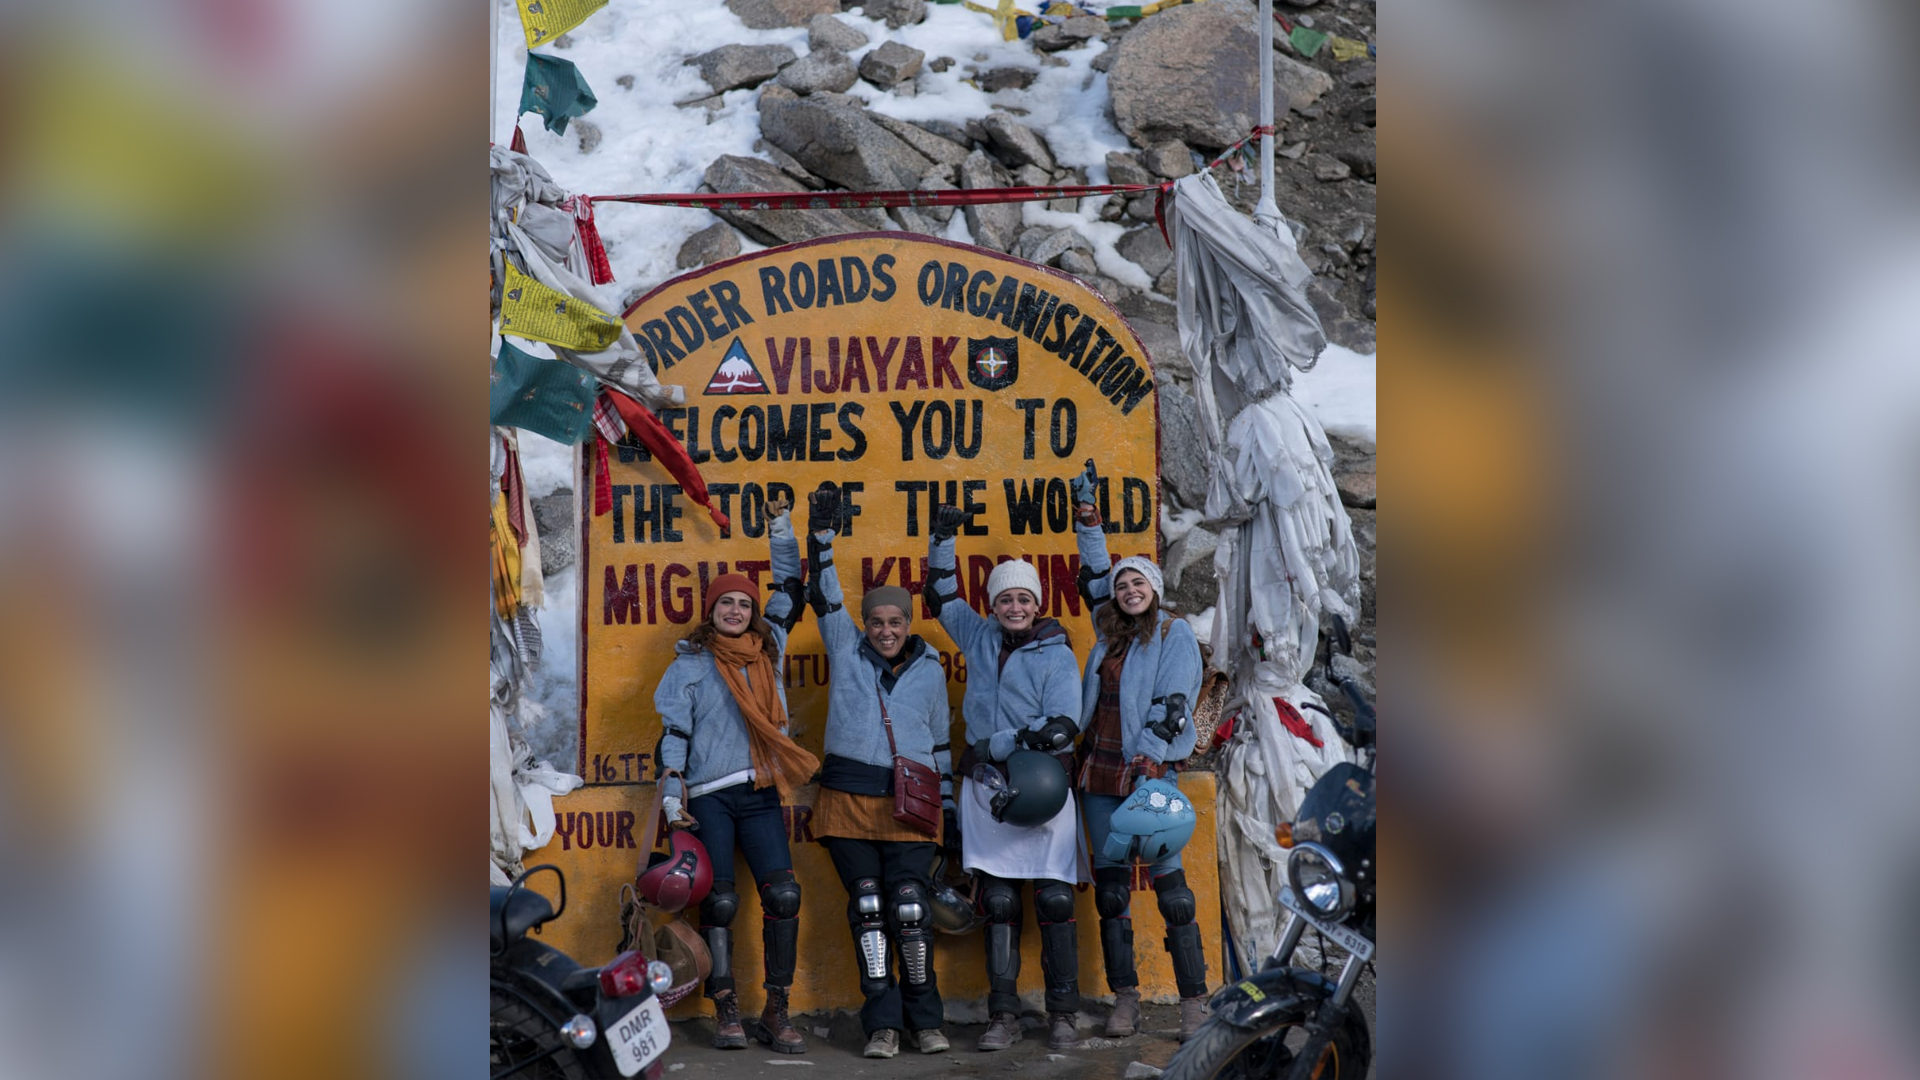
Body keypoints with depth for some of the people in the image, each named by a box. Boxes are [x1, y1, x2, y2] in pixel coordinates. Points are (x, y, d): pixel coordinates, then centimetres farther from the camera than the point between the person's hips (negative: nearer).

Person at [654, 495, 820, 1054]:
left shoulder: (769, 648, 15)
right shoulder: (690, 663, 7)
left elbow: (788, 588, 24)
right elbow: (673, 728, 5)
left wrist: (780, 524, 21)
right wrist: (672, 790, -6)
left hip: (762, 794, 3)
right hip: (710, 795, -2)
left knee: (783, 894, -11)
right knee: (719, 900, -8)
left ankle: (776, 1013, -4)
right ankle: (726, 1011, -1)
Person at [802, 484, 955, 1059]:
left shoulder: (930, 670, 10)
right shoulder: (847, 650, 9)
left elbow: (941, 740, 15)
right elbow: (824, 597, 0)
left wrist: (947, 802, 13)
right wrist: (821, 534, -9)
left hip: (909, 803, -1)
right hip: (848, 799, 1)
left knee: (911, 909, -8)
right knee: (867, 909, 0)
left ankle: (925, 1020, 4)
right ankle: (882, 1023, 4)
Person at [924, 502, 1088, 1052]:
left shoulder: (1057, 655, 0)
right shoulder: (979, 638, 12)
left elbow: (1064, 727, -9)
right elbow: (941, 594, 27)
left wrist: (995, 744, -11)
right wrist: (943, 538, 18)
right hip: (986, 787, 3)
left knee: (1054, 901, -4)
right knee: (999, 903, 2)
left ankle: (1062, 1015, 2)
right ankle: (1003, 1016, 4)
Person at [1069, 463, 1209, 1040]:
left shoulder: (1174, 634, -2)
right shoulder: (1109, 631, 14)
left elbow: (1172, 702, -10)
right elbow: (1095, 573, 26)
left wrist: (1148, 760, -19)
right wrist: (1086, 511, 24)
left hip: (1148, 771, -6)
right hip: (1098, 772, 6)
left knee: (1168, 882, -8)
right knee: (1110, 886, 6)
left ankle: (1194, 1000, -4)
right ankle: (1125, 998, 11)